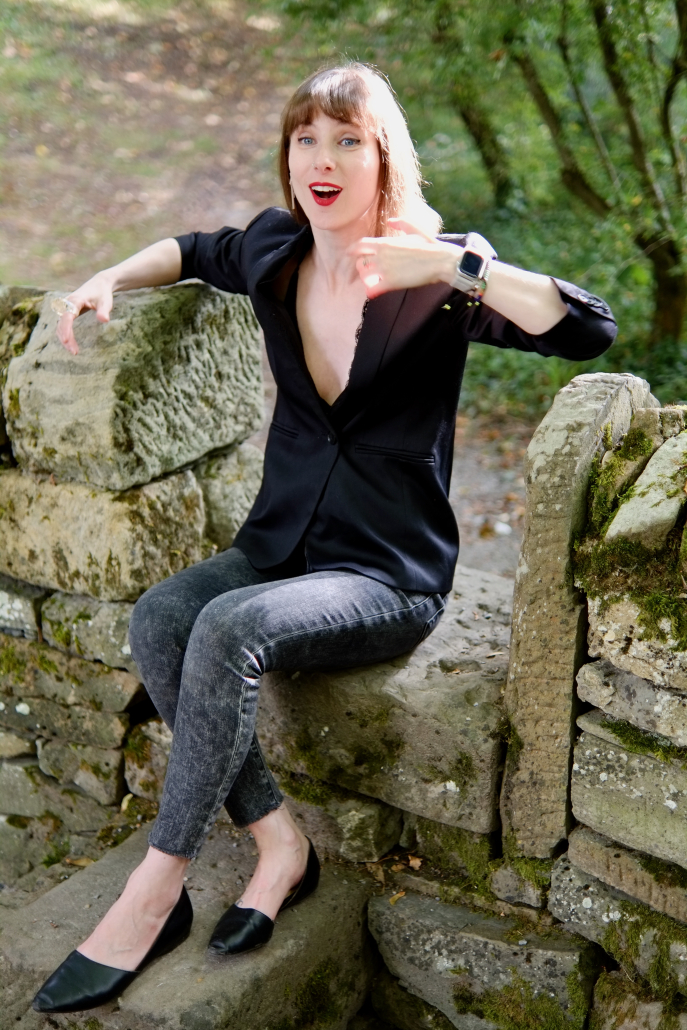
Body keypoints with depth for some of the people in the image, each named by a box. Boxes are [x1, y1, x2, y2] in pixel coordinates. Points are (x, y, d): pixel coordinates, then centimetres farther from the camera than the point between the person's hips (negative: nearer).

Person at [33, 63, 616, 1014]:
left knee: (229, 631, -31)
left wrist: (452, 266, -30)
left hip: (390, 577, -5)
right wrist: (111, 279, 11)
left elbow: (592, 330, -22)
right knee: (157, 617, -22)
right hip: (282, 545, 6)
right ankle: (278, 841, -11)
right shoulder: (273, 252, 5)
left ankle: (156, 892, -17)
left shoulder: (436, 275, -10)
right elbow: (190, 250, 29)